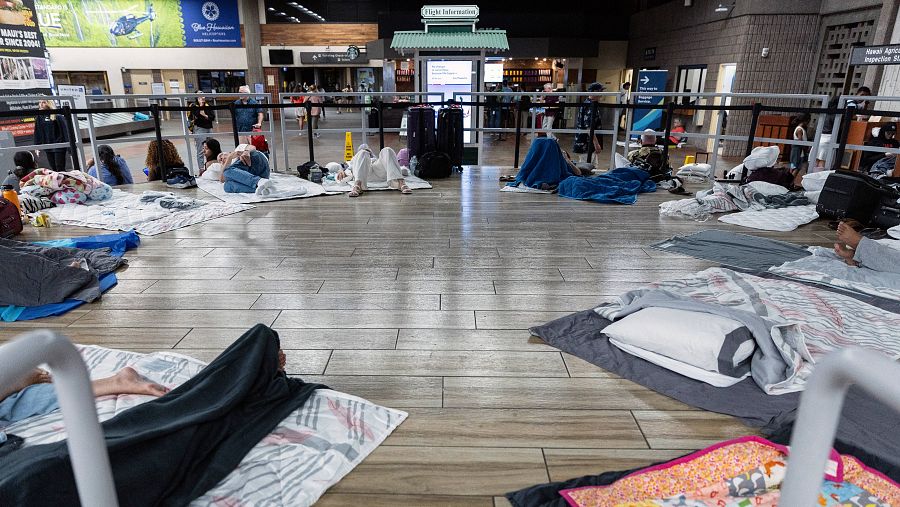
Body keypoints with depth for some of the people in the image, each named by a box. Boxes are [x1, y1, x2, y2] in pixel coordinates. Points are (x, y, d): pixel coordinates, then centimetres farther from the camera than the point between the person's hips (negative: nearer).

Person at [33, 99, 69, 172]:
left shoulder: (57, 116, -5)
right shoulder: (38, 118, 10)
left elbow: (65, 130, -7)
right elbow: (37, 133, 12)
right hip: (48, 147, 5)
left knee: (60, 169, -7)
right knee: (53, 169, 6)